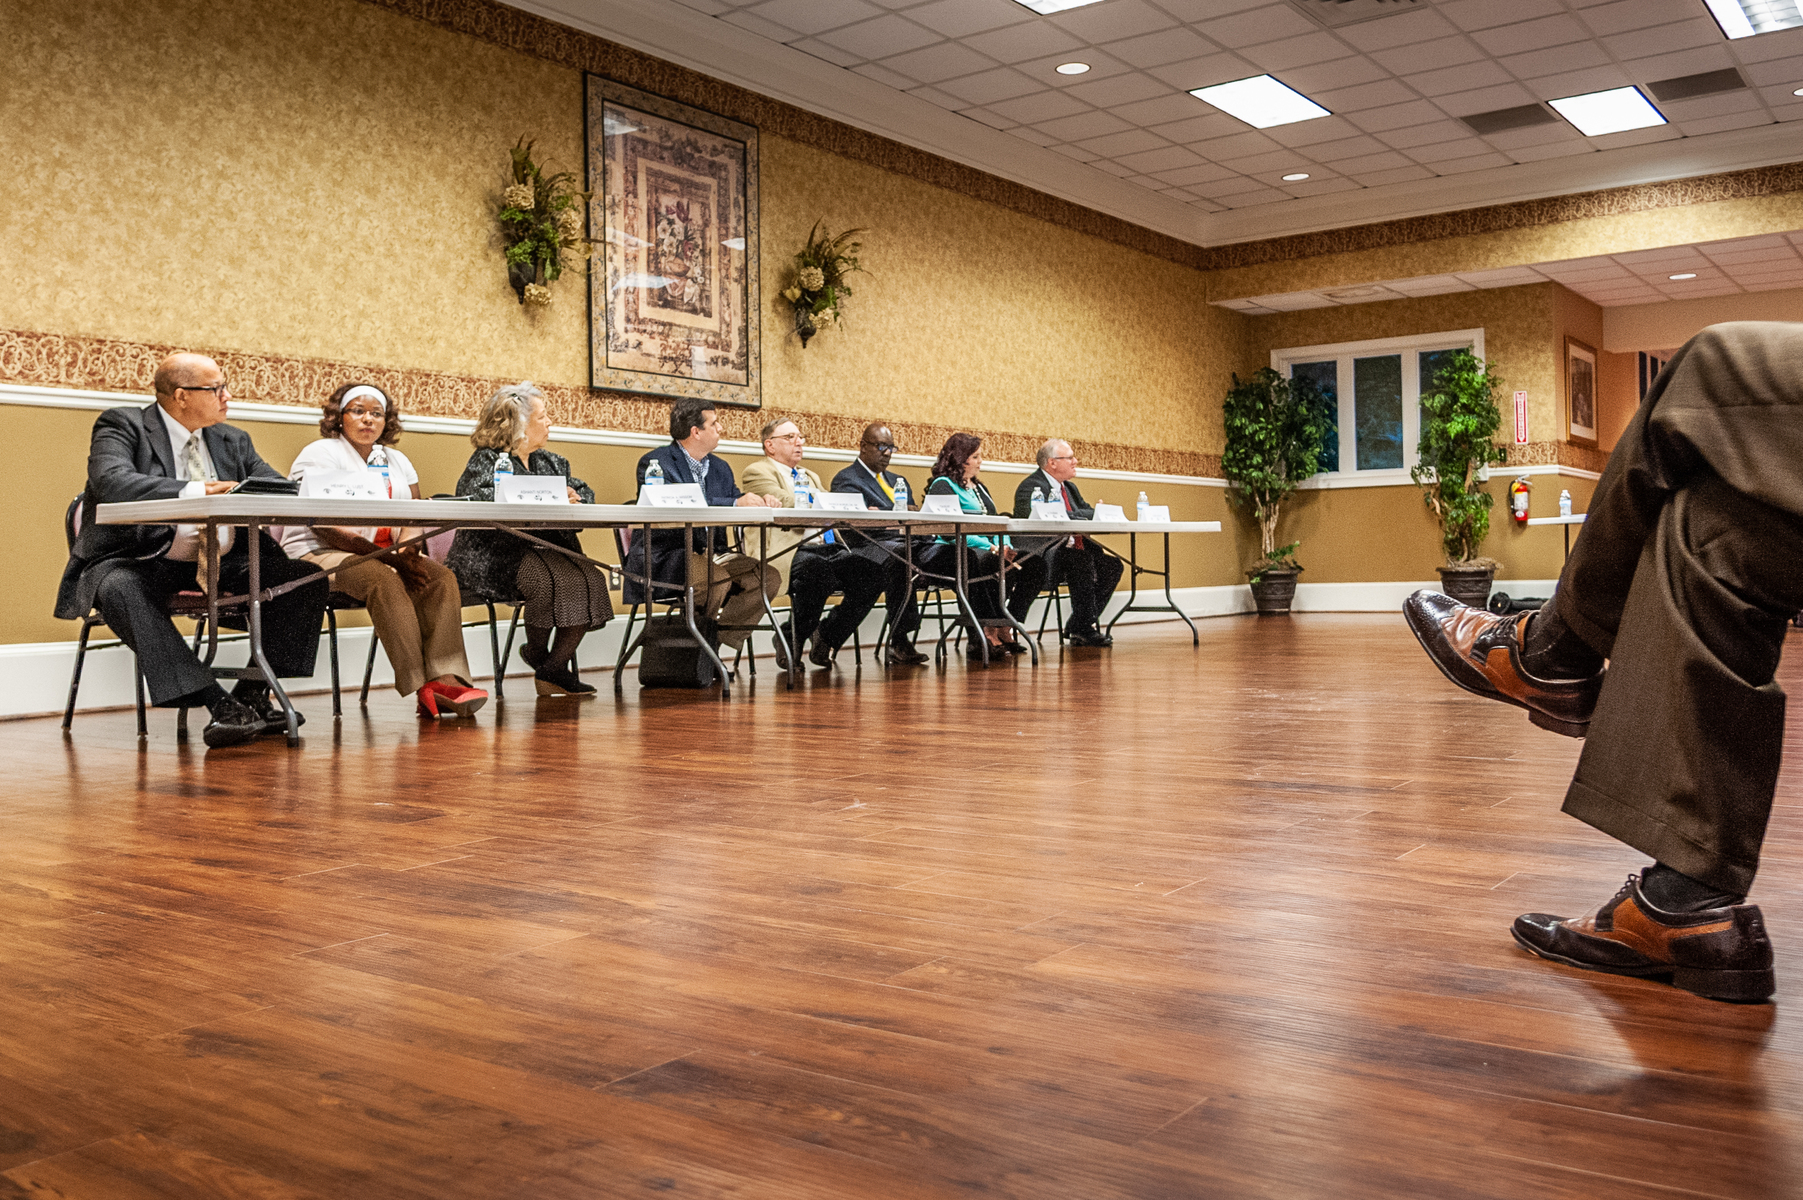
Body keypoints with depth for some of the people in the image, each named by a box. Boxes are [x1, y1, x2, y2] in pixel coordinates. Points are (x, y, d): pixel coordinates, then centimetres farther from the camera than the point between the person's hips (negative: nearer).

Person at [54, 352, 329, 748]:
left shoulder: (233, 441, 15)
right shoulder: (122, 426, -3)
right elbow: (112, 481, -23)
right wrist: (193, 491, -35)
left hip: (220, 566, 5)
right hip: (140, 563, -4)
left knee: (307, 576, -16)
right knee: (120, 590, -38)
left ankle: (251, 694, -18)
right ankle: (218, 703, -42)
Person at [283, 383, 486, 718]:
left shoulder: (396, 461, 18)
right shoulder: (320, 454, -3)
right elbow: (323, 526, -15)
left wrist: (406, 551, -16)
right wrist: (388, 557, -23)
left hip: (384, 555, 6)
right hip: (321, 554, -6)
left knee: (441, 576, -21)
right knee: (384, 580, -35)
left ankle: (446, 678, -36)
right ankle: (422, 687, -40)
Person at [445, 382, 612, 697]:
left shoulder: (550, 462, 22)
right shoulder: (487, 459, 1)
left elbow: (586, 492, 25)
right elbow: (475, 495, -19)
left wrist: (573, 498, -2)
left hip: (547, 551, 7)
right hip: (497, 556, -7)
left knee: (591, 578, -22)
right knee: (555, 579, -34)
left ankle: (554, 670, -14)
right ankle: (536, 654, -4)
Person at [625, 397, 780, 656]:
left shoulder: (720, 467, 19)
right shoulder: (656, 462, -7)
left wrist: (760, 502, -11)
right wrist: (735, 503, -27)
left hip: (712, 553, 8)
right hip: (667, 555, -8)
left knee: (768, 577, -13)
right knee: (716, 580, -35)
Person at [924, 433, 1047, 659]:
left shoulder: (979, 488, 26)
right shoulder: (942, 486, -2)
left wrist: (1005, 546, -3)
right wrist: (992, 548, -19)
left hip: (989, 553, 9)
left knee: (1035, 563, -12)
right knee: (1000, 566, -36)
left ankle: (1006, 628, -15)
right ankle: (988, 630, -25)